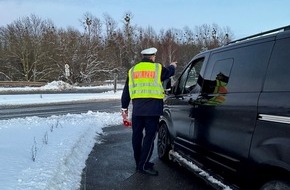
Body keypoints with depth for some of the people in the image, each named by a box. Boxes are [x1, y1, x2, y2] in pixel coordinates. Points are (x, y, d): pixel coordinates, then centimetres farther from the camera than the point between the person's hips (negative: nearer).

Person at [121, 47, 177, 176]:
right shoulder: (158, 68, 4)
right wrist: (172, 66, 47)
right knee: (149, 135, -1)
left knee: (137, 135, 13)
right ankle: (143, 166, -4)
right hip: (153, 107, -4)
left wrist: (124, 107, 22)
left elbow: (126, 90, 15)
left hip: (137, 107, 4)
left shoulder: (133, 70, 13)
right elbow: (169, 72, 24)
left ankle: (139, 163, 23)